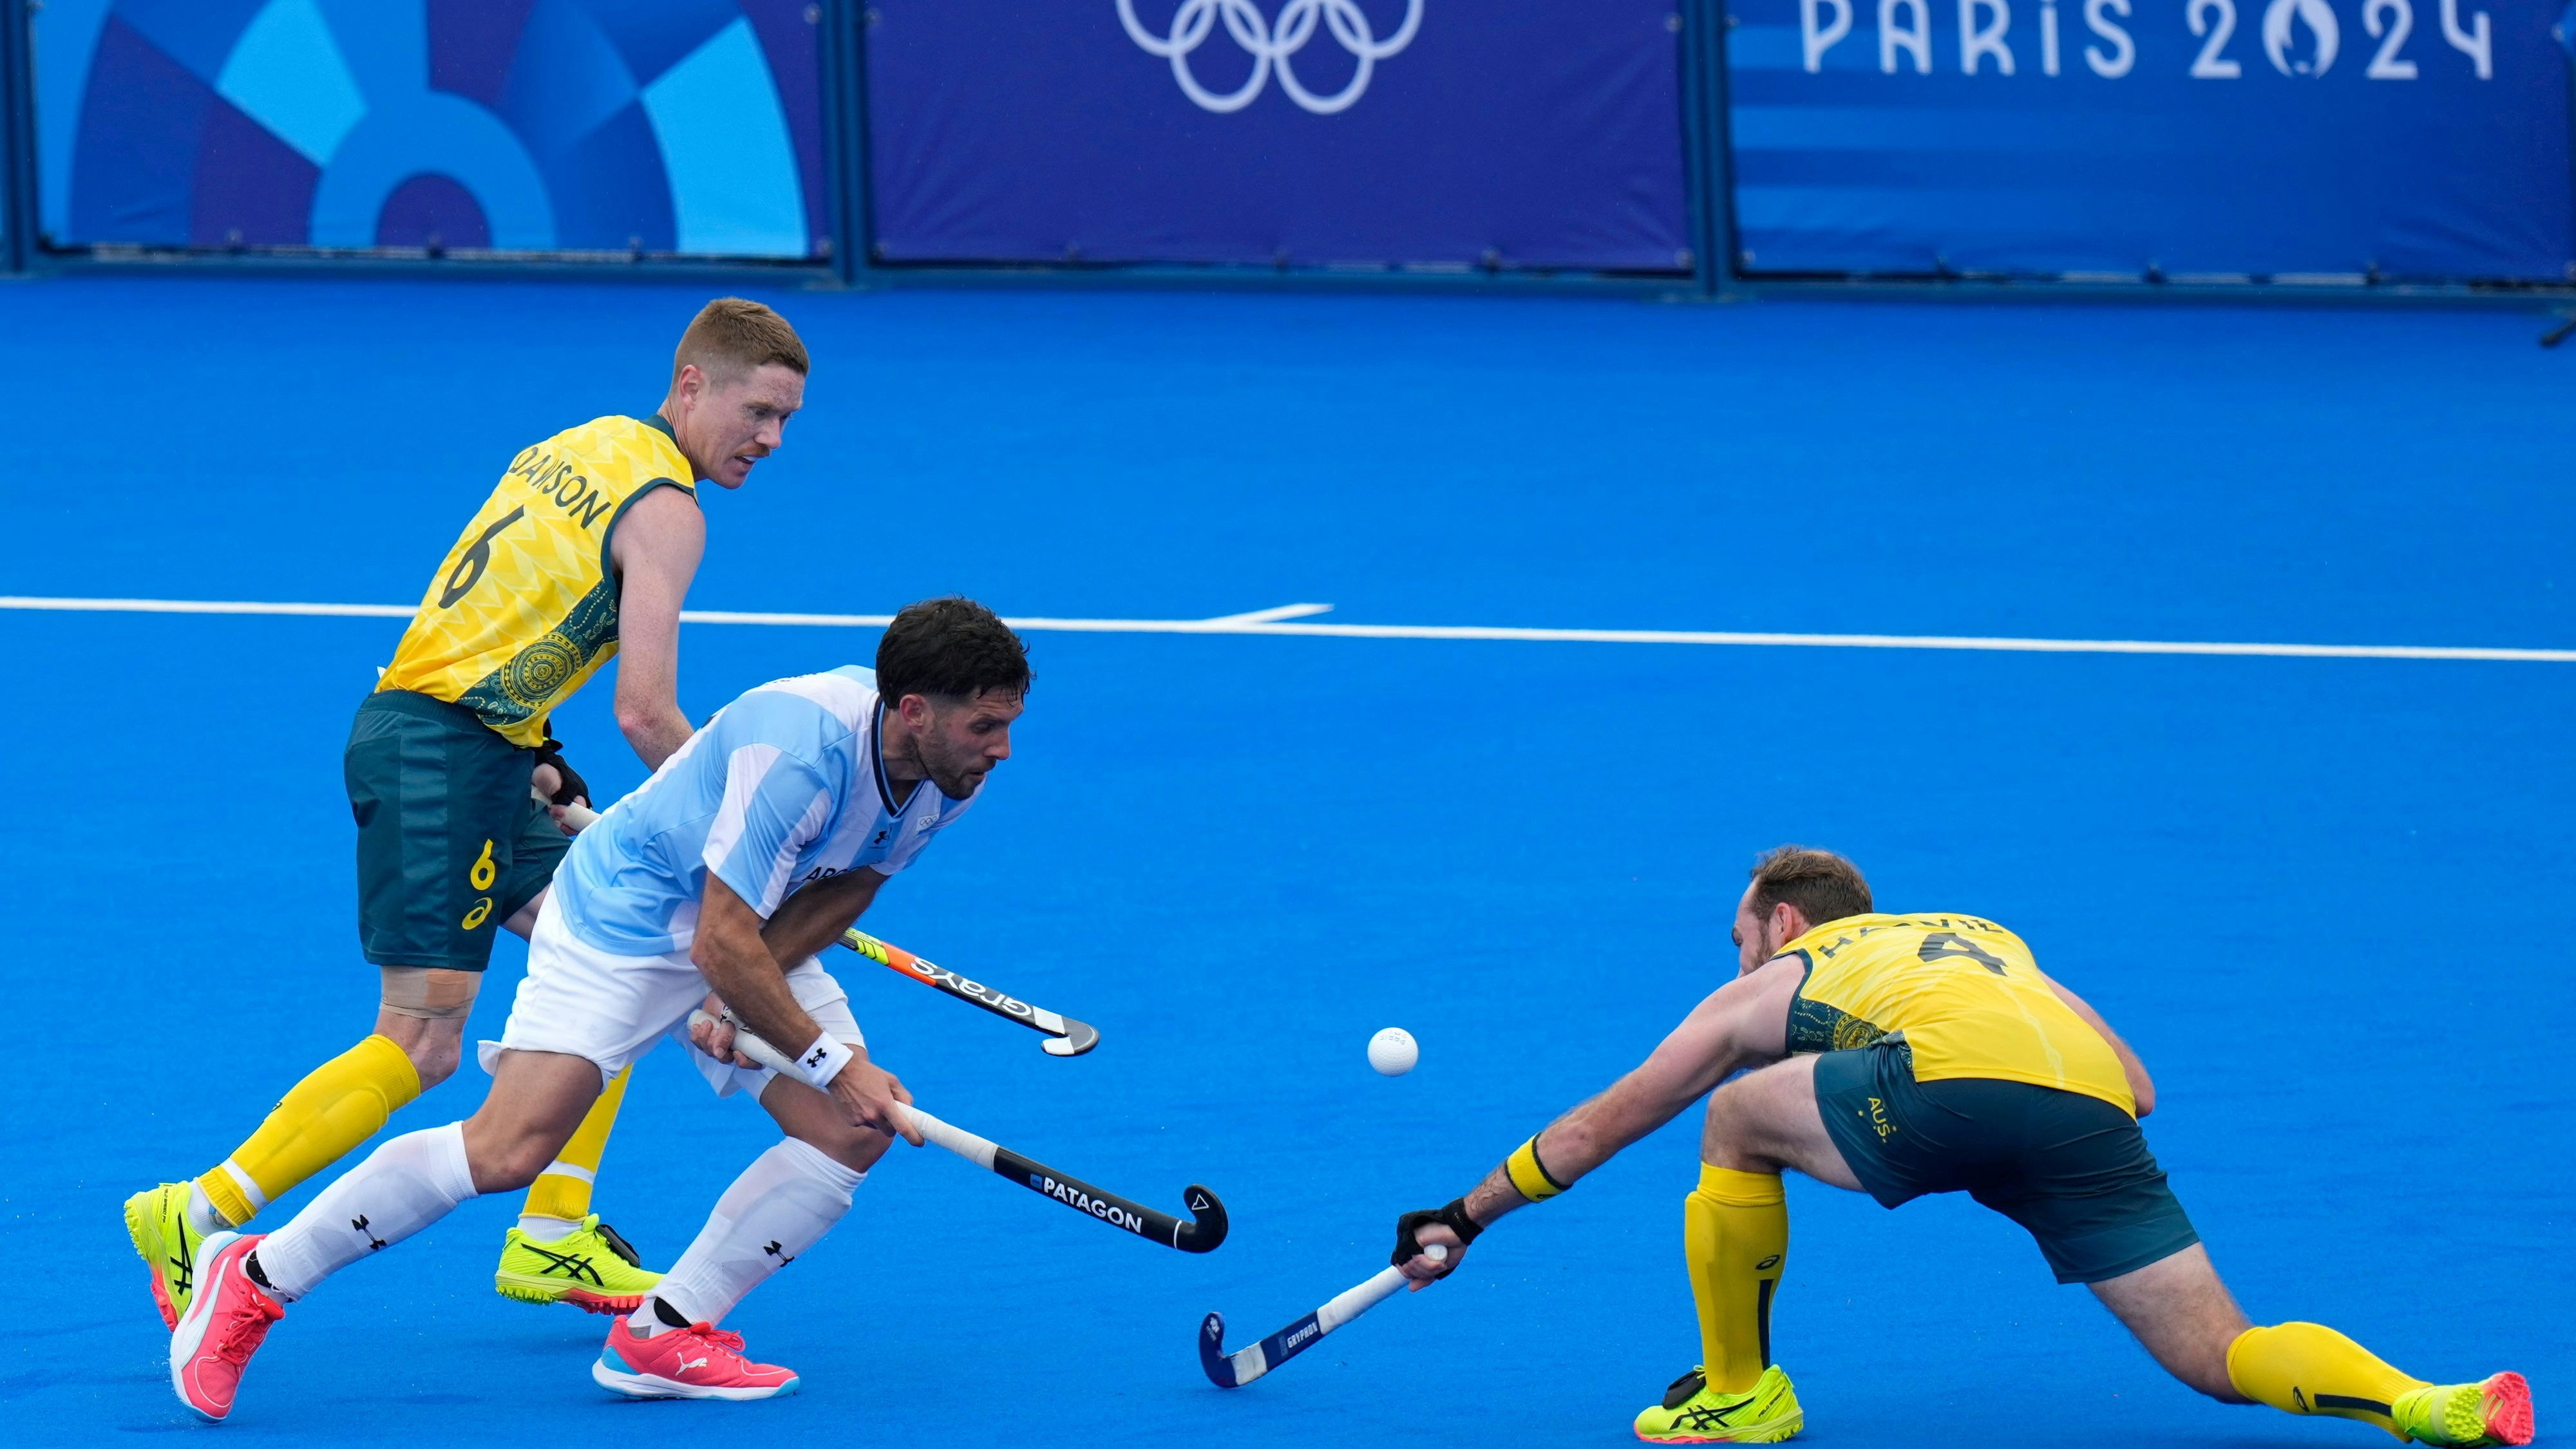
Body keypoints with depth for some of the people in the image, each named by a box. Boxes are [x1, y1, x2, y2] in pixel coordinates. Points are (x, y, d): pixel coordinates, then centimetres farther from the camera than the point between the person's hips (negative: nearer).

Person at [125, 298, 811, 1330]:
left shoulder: (582, 450, 16)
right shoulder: (664, 511, -12)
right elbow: (645, 715, -18)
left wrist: (534, 759, 18)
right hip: (440, 749, -10)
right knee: (423, 1045, -12)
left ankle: (552, 1241, 13)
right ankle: (196, 1221, -8)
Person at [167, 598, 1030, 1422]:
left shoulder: (952, 774, -11)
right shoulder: (801, 752, -35)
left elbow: (840, 895, 1)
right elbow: (724, 944, -31)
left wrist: (744, 987, -15)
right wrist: (835, 1064, -25)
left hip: (760, 935, 8)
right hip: (622, 916, -8)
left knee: (854, 1134, -10)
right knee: (507, 1150, -19)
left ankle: (662, 1336, -3)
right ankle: (254, 1279, -5)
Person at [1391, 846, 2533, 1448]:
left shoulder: (1770, 985, 33)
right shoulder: (1987, 938, 42)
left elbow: (1590, 1133, 41)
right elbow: (2138, 1088, 31)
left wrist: (1469, 1218, 52)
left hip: (1948, 1075, -4)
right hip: (2093, 1101, 4)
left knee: (1737, 1116, 22)